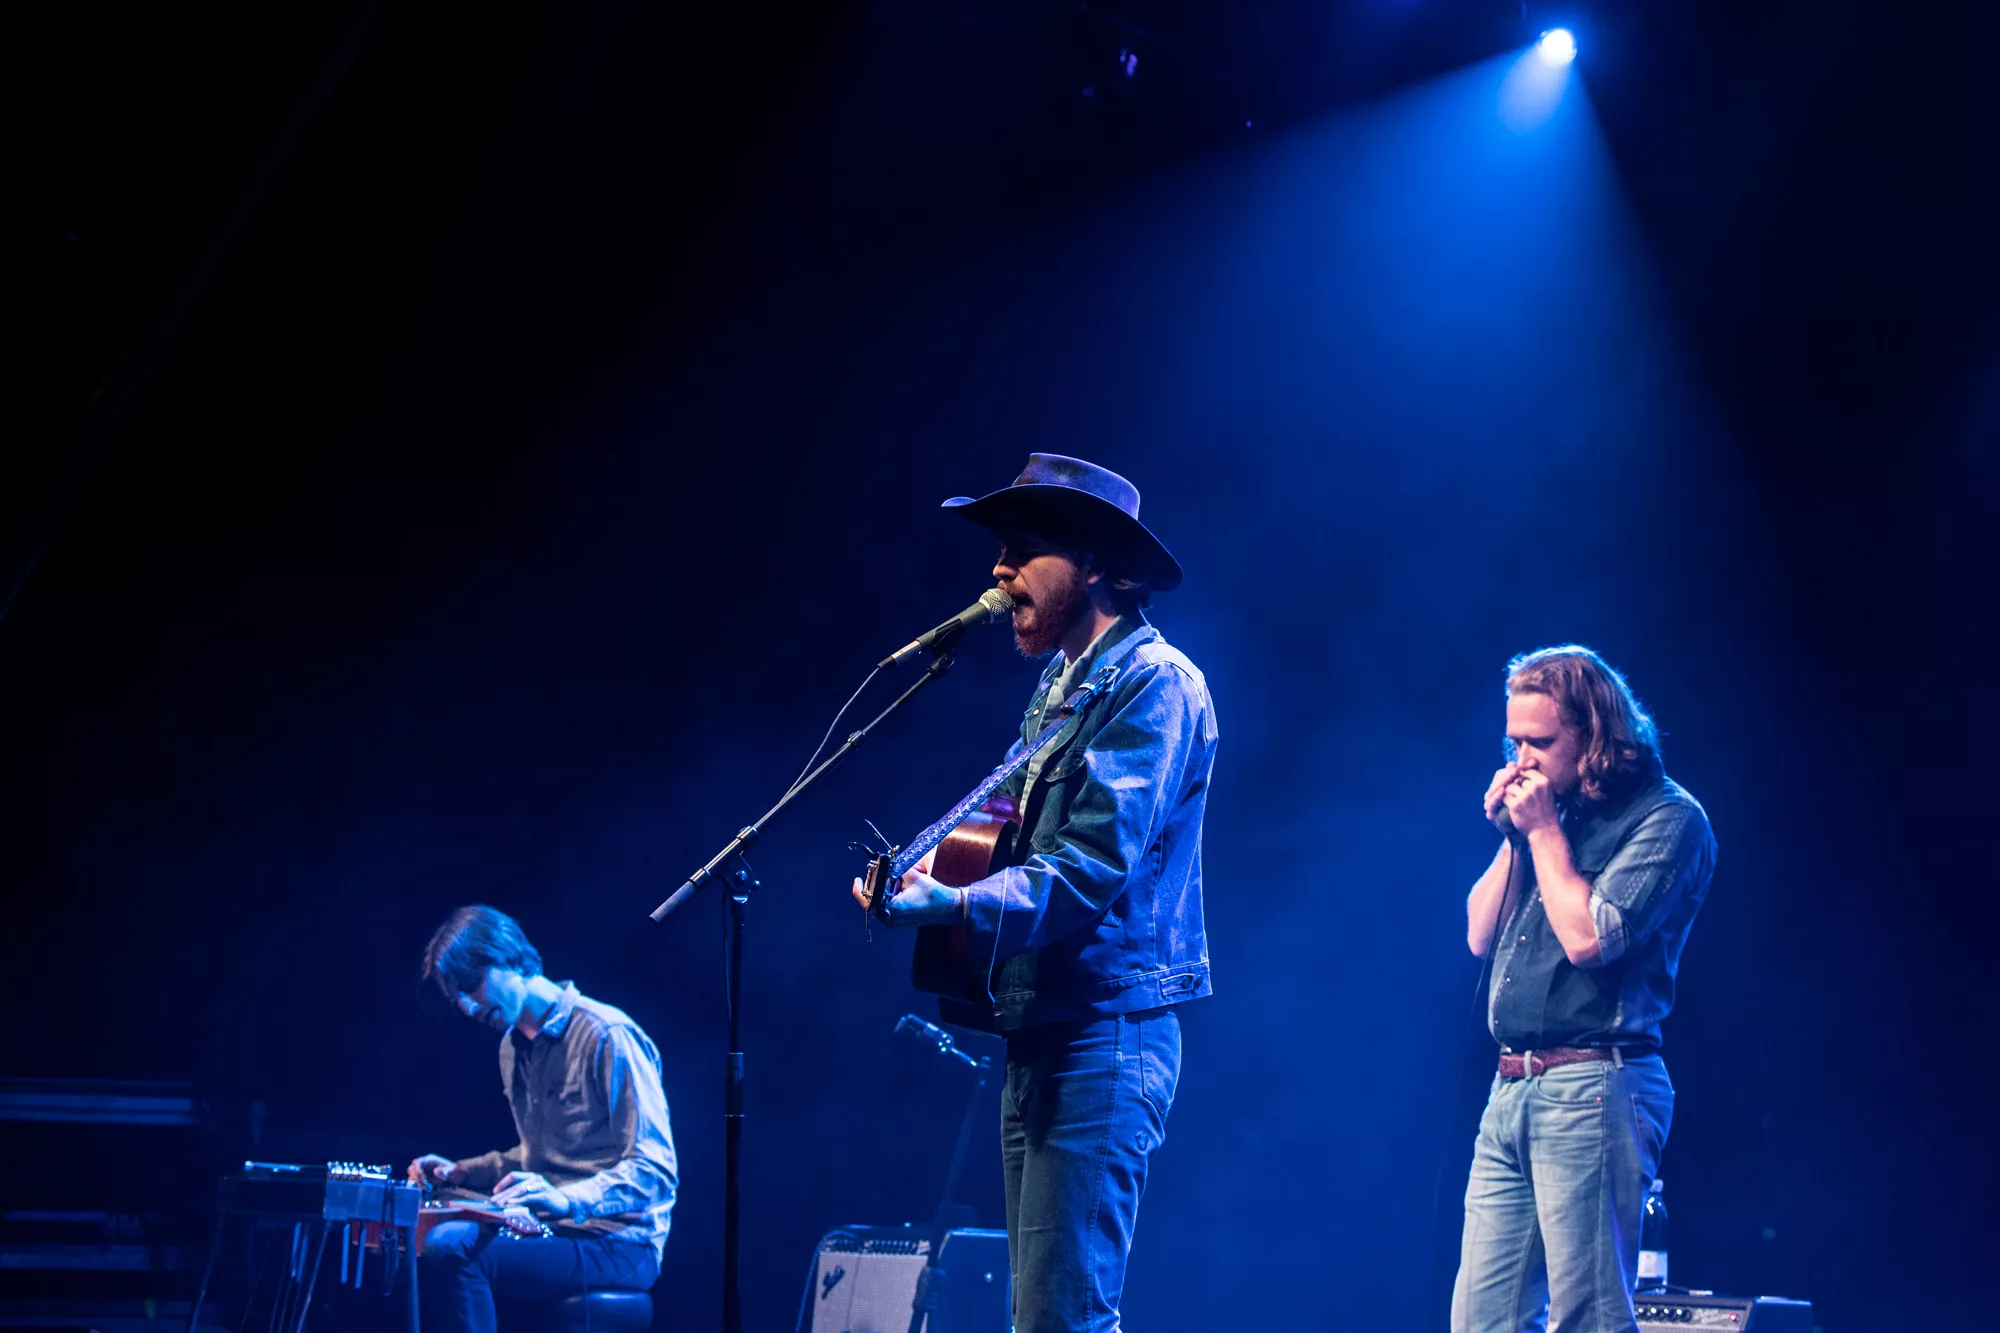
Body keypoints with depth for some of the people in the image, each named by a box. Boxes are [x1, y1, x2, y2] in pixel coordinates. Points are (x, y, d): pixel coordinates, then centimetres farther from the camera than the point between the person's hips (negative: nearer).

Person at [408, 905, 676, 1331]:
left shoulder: (606, 1036, -14)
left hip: (616, 1244, -9)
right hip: (550, 1230, 9)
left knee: (451, 1255, -28)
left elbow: (655, 1169, -19)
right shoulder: (513, 1048, 15)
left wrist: (566, 1200, -34)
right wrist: (462, 1173, 15)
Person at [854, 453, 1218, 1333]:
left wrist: (950, 907, -29)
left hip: (1105, 1036, -10)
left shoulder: (1153, 682, -12)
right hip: (1039, 1032, 10)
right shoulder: (1062, 681, 17)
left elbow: (1091, 868, -21)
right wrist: (930, 869, 4)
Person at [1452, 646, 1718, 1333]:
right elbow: (1481, 936, 18)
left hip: (1590, 1093, -8)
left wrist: (1543, 832, -8)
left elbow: (1588, 938, -17)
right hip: (1512, 1095, 8)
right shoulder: (1555, 810, 17)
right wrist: (1513, 837, 6)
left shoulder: (1666, 818, -6)